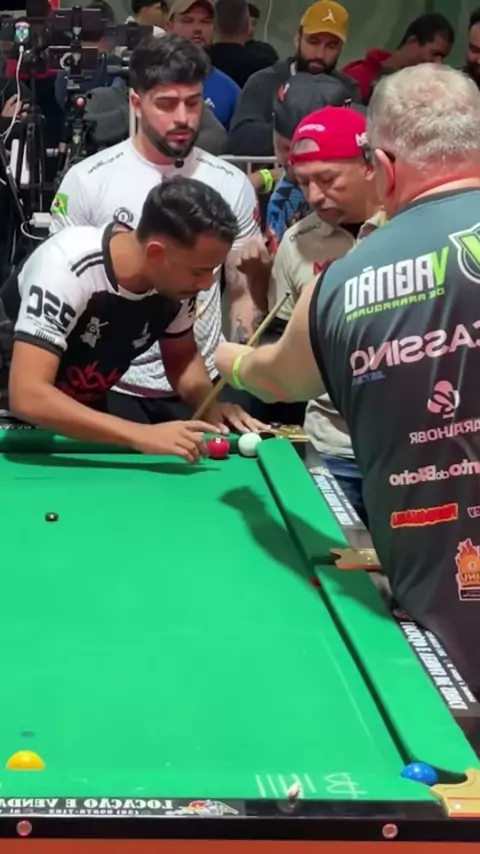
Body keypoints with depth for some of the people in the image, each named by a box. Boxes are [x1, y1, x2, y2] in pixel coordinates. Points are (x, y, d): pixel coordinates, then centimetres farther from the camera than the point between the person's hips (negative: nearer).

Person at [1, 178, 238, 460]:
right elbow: (28, 397, -44)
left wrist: (213, 408, -19)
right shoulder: (67, 270, -36)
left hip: (87, 411, 5)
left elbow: (181, 355, 2)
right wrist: (141, 435, -49)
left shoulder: (179, 277, -18)